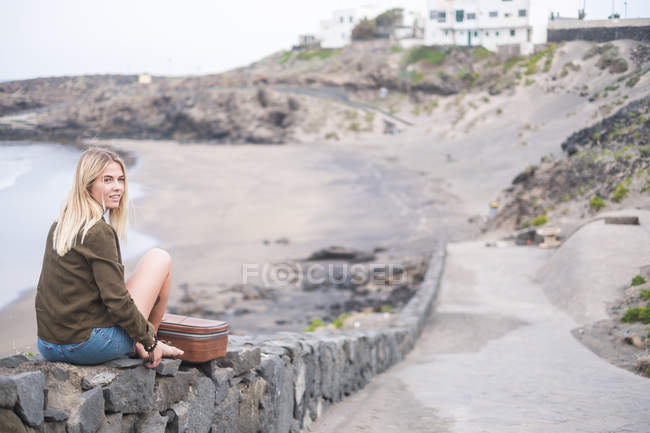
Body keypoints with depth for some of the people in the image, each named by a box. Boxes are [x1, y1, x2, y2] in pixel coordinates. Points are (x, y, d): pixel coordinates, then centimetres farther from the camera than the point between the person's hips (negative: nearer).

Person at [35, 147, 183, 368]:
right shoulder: (99, 232, -17)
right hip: (88, 347, -8)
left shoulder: (59, 226, 9)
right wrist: (149, 341, -4)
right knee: (160, 258, 5)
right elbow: (117, 301, -18)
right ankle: (146, 344, 15)